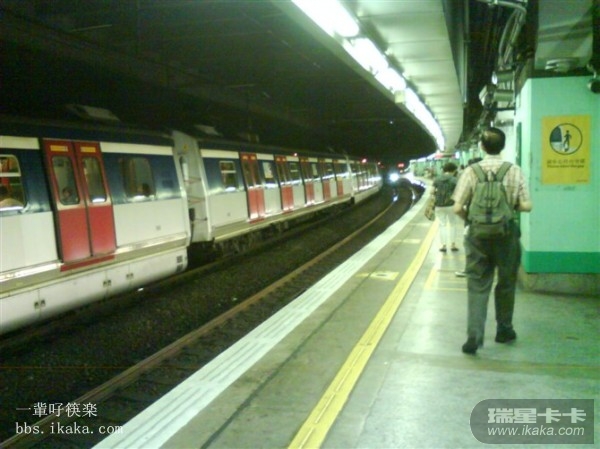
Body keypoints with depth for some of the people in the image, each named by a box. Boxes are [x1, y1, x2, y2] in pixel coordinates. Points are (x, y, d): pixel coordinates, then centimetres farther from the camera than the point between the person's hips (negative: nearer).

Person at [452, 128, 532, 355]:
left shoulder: (471, 171, -7)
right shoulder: (514, 171, -7)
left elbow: (458, 208, -10)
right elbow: (526, 206, -8)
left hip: (478, 235, 0)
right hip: (506, 234, 0)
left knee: (477, 287, 5)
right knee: (506, 284, 17)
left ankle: (474, 336, -4)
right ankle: (504, 330, 30)